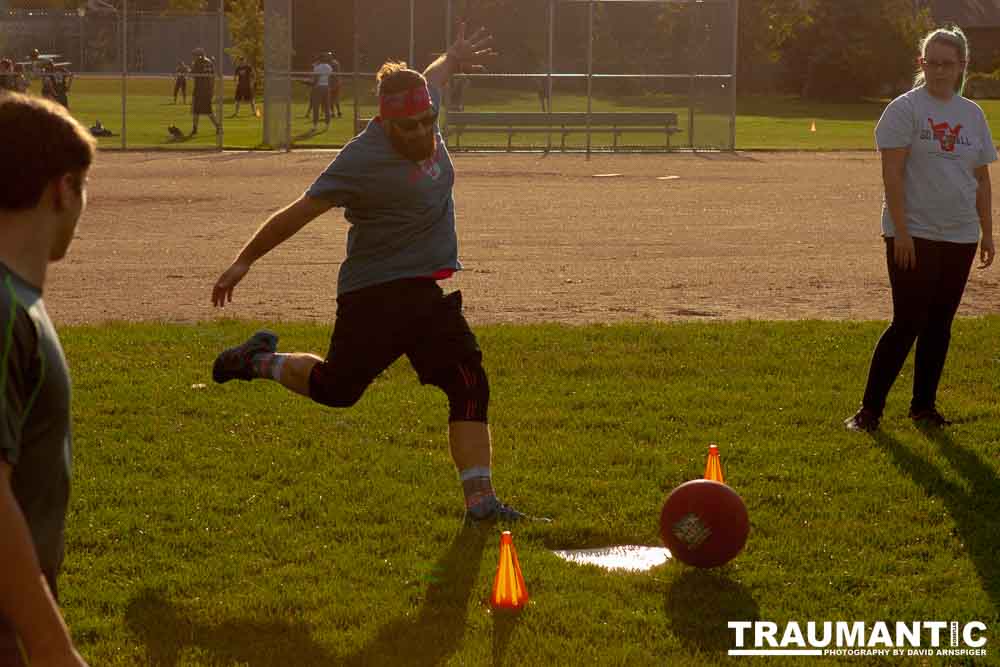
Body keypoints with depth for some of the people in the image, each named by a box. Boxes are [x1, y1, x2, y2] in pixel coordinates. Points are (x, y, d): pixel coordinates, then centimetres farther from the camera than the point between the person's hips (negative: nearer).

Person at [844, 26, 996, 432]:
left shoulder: (972, 114, 10)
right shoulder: (906, 109, -6)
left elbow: (982, 178, 15)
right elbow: (892, 173, -11)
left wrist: (987, 232, 12)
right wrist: (901, 231, -16)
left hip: (959, 237, 5)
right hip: (914, 235, -5)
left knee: (939, 323, 9)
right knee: (908, 323, -7)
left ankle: (924, 406, 19)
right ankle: (869, 409, 0)